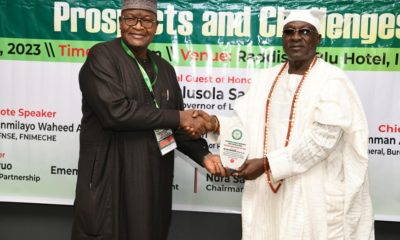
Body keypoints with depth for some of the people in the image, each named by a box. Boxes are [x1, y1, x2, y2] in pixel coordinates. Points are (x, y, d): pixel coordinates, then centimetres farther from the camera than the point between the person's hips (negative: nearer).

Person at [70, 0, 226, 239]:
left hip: (154, 183, 6)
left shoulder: (165, 69, 13)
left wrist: (203, 155, -3)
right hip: (111, 180, -5)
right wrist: (175, 117, -14)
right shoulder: (102, 57, -6)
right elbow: (115, 111, -21)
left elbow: (177, 127, 14)